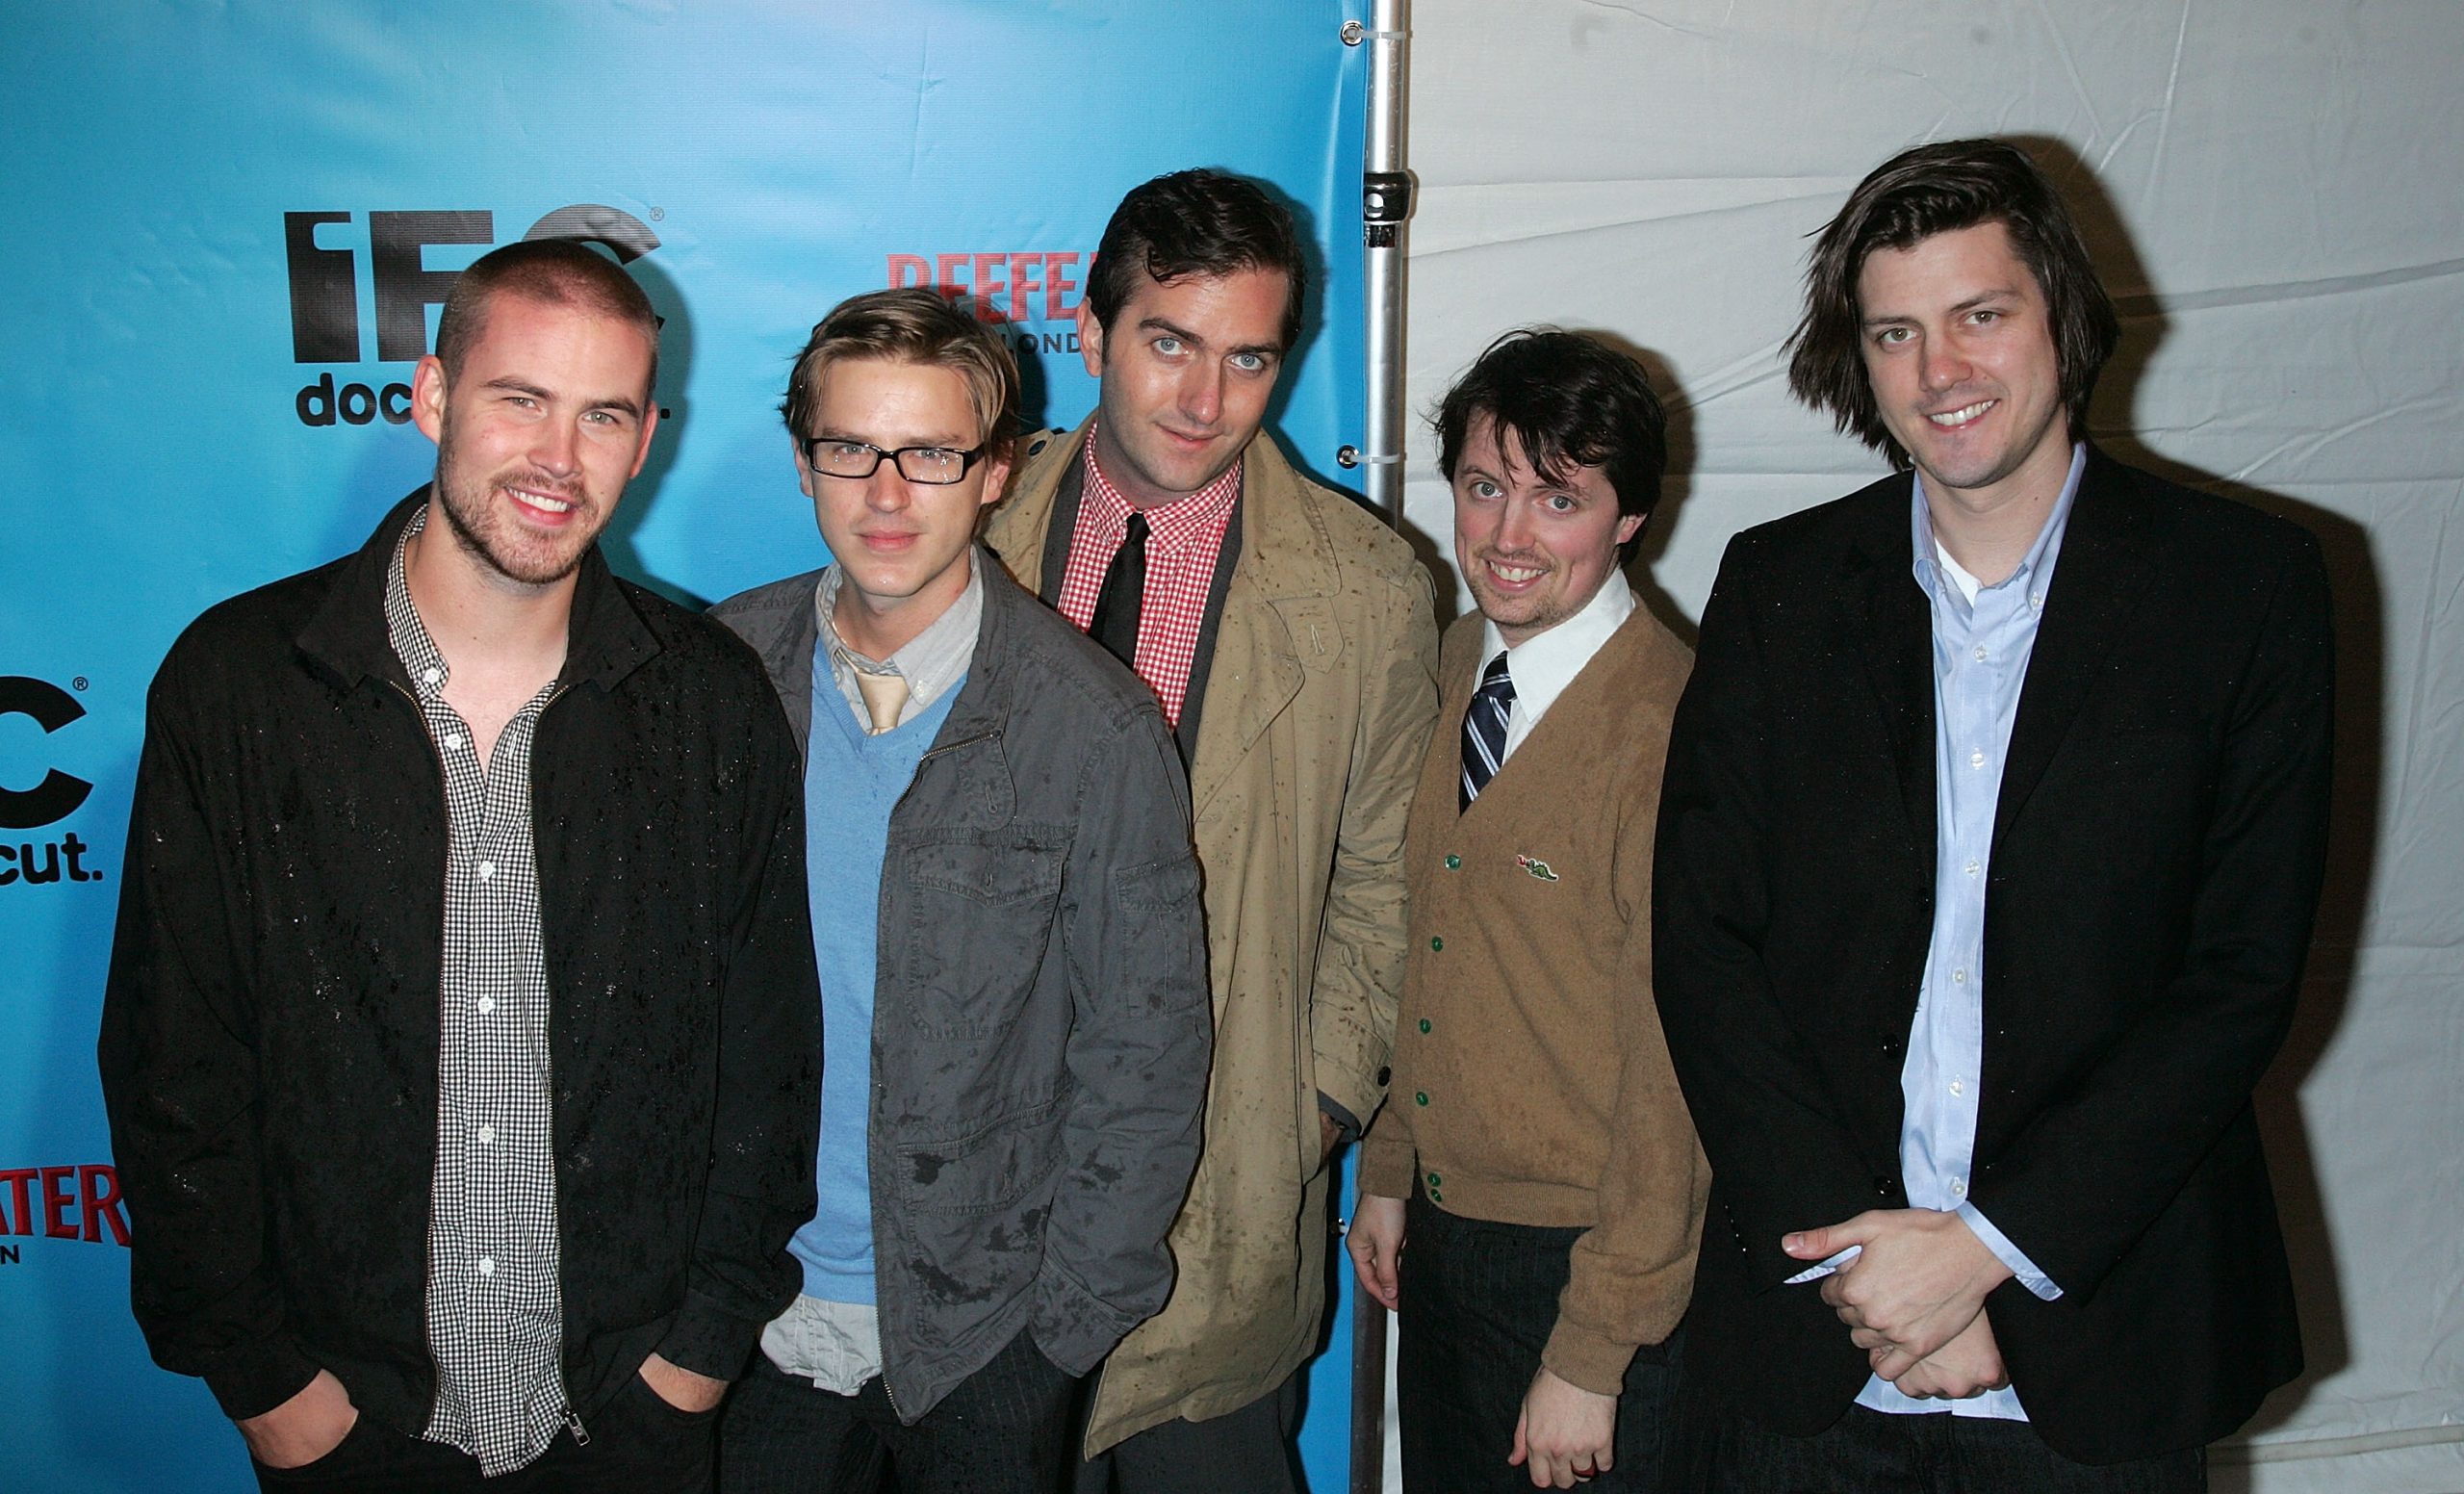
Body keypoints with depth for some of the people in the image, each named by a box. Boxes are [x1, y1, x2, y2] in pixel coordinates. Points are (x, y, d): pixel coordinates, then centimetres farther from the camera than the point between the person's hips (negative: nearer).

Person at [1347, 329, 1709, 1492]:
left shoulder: (1675, 731, -23)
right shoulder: (1458, 664, 2)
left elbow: (1678, 1075, -20)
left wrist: (1592, 1355, -16)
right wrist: (1387, 1171, 13)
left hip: (1587, 1262, -7)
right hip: (1439, 1232, 7)